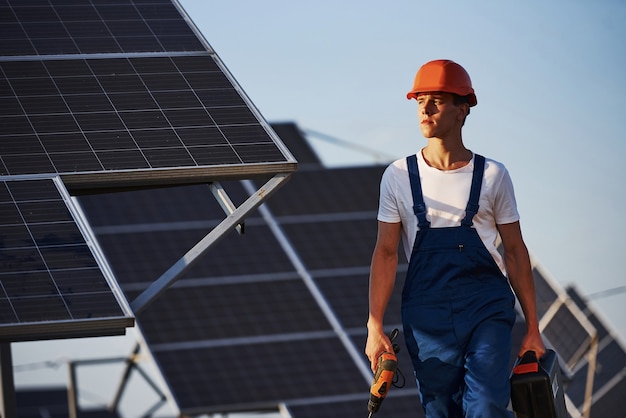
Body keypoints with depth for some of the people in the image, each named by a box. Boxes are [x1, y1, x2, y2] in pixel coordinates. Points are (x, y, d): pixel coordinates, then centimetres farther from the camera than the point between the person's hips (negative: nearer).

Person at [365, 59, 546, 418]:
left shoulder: (492, 175, 3)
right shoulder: (399, 176, 4)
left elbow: (515, 251, 7)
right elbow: (386, 253, 5)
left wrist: (533, 329, 6)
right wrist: (375, 327, -2)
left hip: (487, 307, -1)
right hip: (426, 313, 1)